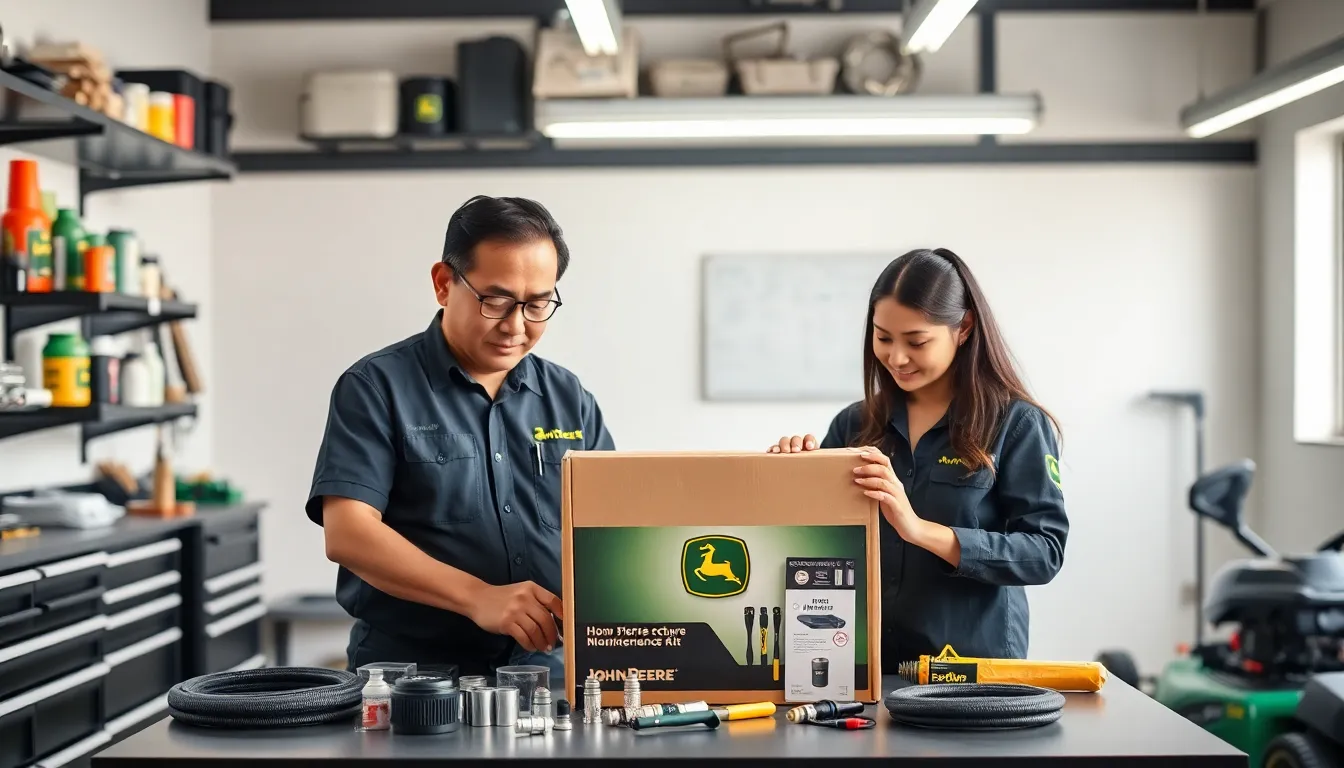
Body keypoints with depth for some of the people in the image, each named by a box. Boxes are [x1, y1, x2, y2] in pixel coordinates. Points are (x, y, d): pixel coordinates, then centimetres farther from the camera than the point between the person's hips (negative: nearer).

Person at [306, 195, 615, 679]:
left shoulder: (570, 400, 15)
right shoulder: (376, 388, 2)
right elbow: (346, 533, -9)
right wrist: (477, 597, -19)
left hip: (549, 672, 4)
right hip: (410, 672, -3)